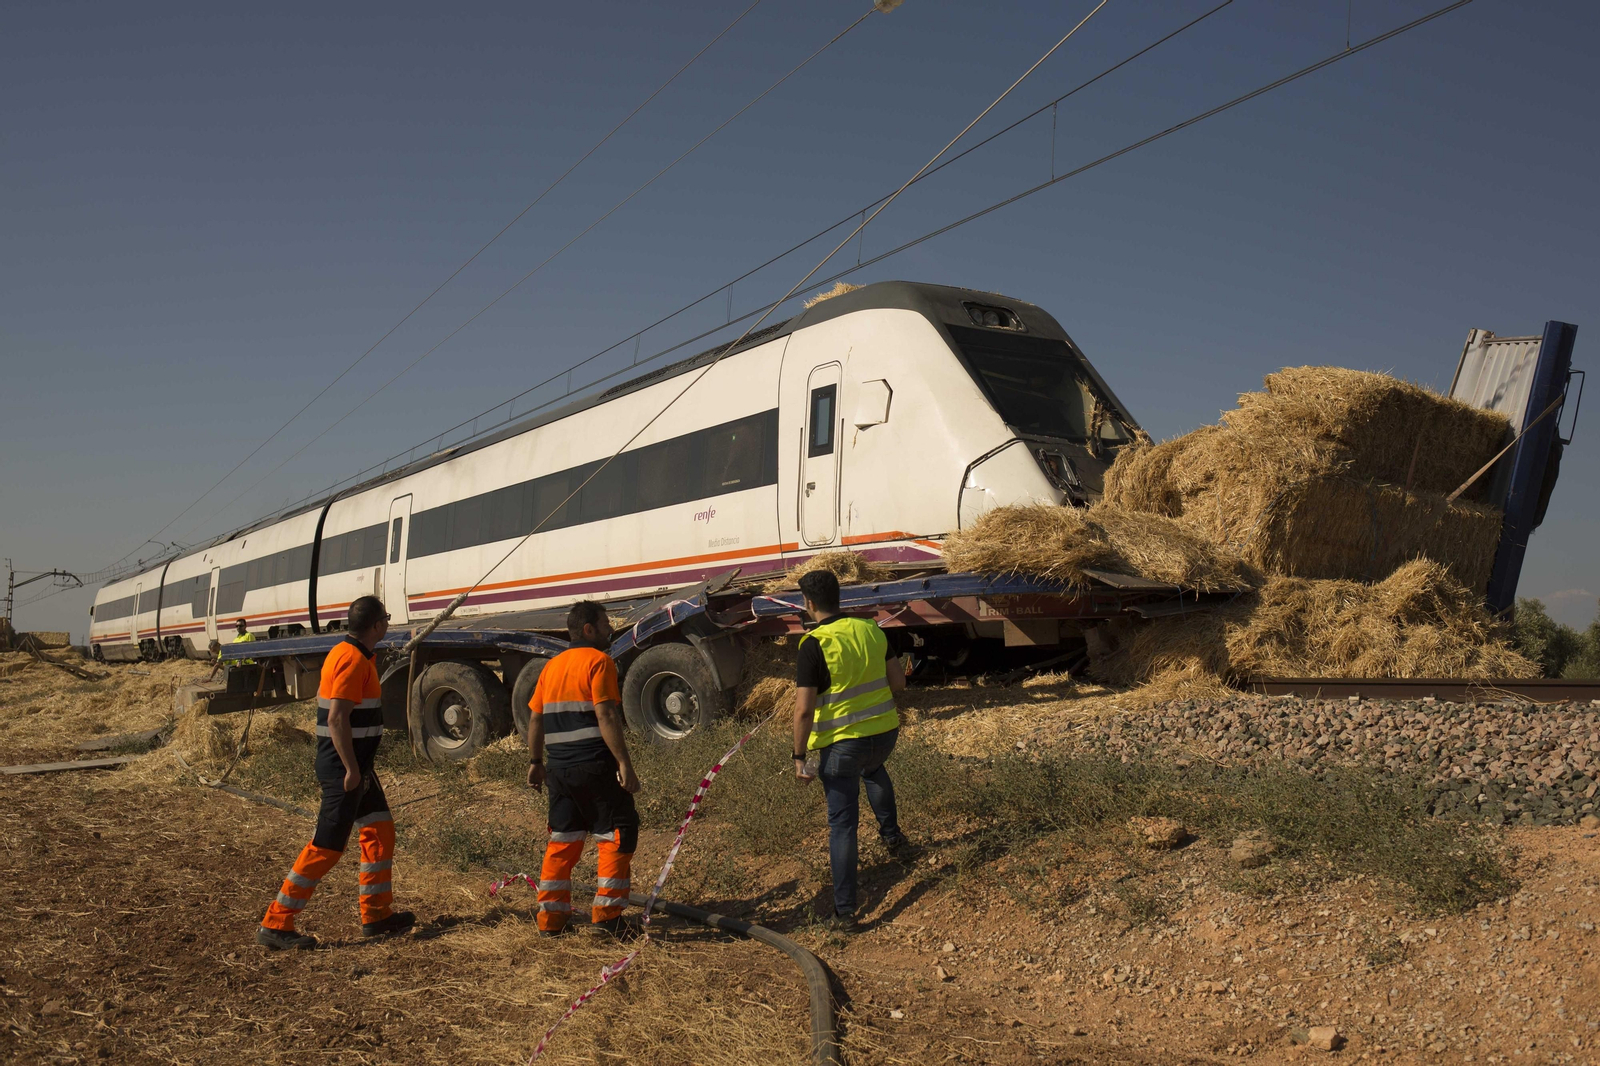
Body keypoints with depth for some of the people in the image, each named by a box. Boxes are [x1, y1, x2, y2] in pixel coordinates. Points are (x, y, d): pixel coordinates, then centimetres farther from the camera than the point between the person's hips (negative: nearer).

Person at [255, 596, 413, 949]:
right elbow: (337, 718, -25)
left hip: (354, 763, 10)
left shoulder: (344, 653, 12)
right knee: (327, 845, -5)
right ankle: (275, 924, 1)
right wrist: (351, 768, -23)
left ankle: (376, 913, 23)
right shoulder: (353, 660, -19)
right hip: (345, 765, -10)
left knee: (380, 830, 15)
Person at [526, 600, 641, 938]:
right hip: (594, 766, -7)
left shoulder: (552, 666, 15)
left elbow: (535, 718, 16)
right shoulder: (598, 661, -8)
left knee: (562, 840, 15)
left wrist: (535, 762, 23)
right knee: (617, 835, 2)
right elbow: (606, 716, -17)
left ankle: (551, 918, 16)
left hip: (559, 768, 8)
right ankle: (606, 916, 0)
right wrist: (624, 763, -18)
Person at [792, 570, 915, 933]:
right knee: (873, 770, 40)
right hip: (885, 732, 6)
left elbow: (804, 710, -19)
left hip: (842, 743, -5)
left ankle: (845, 912, 8)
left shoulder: (814, 646, -18)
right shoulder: (871, 630, 0)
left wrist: (800, 756, -9)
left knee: (842, 824, 5)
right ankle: (893, 837, 48)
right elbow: (898, 683, 7)